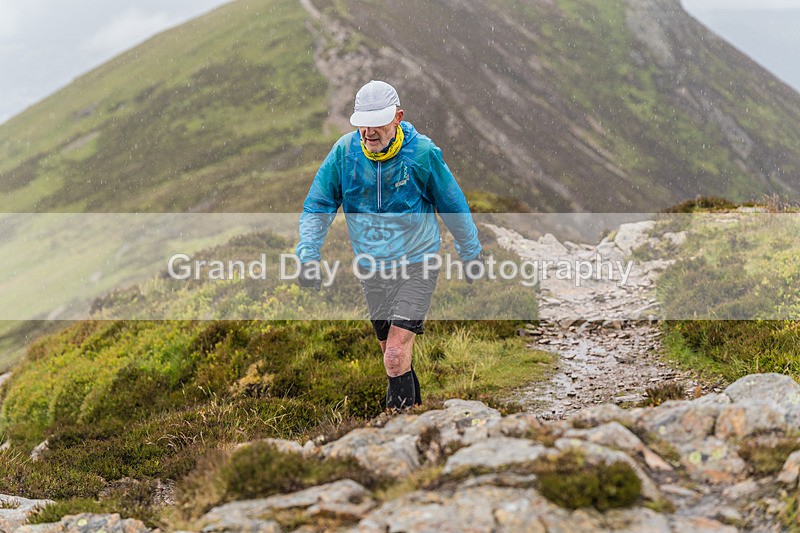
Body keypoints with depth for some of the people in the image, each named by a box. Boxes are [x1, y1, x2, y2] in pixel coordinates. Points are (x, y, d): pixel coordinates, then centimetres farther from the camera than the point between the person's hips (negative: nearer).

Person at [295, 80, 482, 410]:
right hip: (371, 268, 4)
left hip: (416, 264, -4)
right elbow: (317, 206, -3)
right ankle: (414, 402, 42)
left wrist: (470, 254, 8)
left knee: (396, 356, -15)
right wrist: (307, 254, -16)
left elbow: (453, 206, -2)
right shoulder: (344, 151, -10)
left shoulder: (422, 152, -16)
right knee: (394, 356, 17)